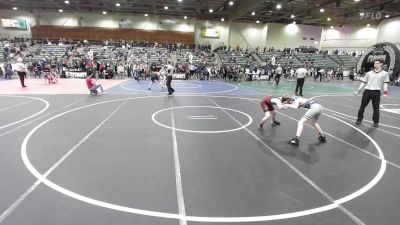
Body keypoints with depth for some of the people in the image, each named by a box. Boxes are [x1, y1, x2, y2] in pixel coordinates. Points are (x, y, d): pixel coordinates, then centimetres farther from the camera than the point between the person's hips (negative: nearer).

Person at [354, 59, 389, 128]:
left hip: (376, 92, -2)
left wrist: (385, 92, -12)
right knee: (362, 106, 4)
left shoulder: (385, 73, 7)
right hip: (367, 91, 2)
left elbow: (385, 83, 1)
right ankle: (359, 119, 17)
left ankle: (376, 122, 15)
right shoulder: (369, 73, 11)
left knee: (376, 108, 3)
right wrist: (358, 91, 6)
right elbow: (363, 83, 13)